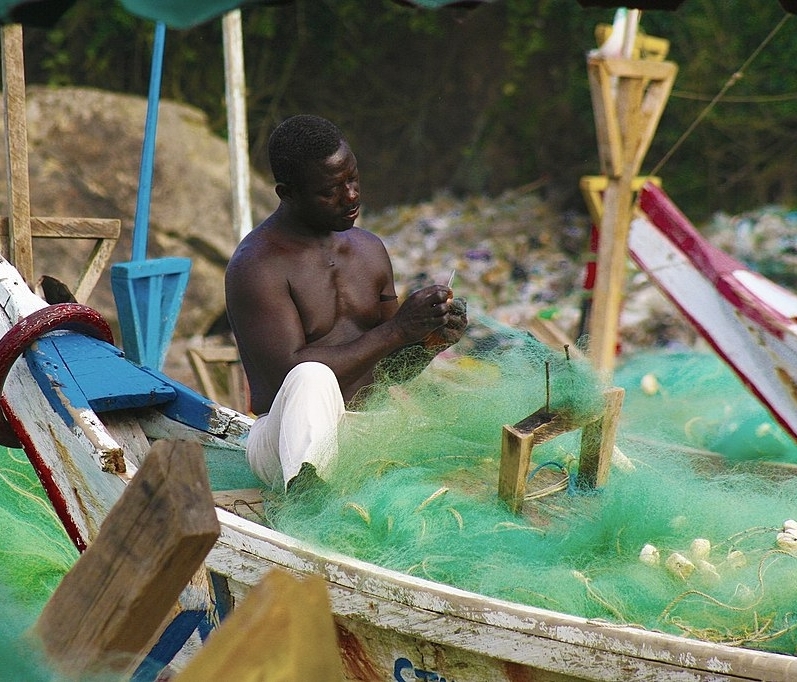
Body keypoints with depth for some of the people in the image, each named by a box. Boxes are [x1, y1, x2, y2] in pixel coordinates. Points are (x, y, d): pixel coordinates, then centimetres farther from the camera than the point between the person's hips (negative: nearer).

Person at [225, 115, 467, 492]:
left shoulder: (370, 249, 14)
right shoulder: (256, 266, -10)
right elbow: (289, 374, -21)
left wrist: (430, 340, -5)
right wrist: (397, 330, -20)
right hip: (287, 441, -6)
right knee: (312, 379, -39)